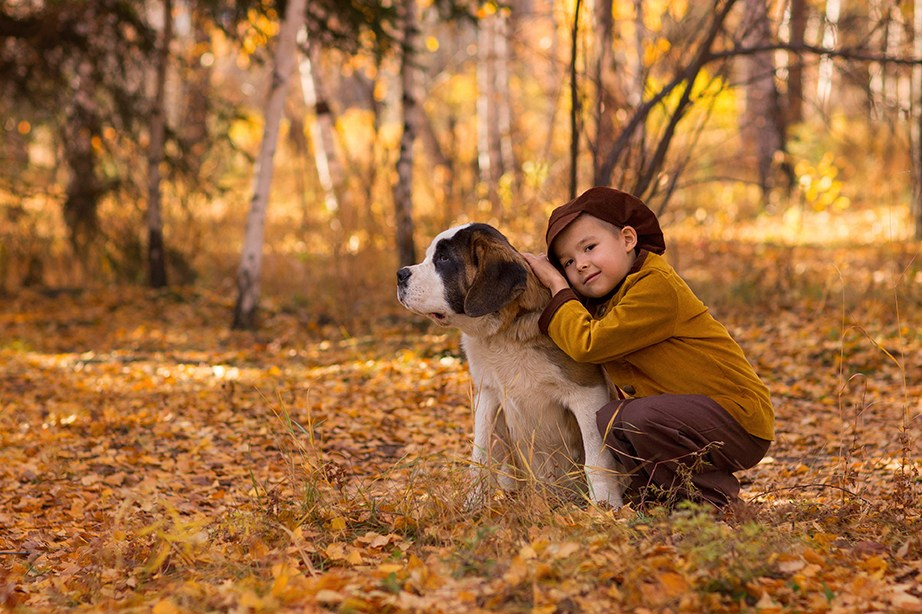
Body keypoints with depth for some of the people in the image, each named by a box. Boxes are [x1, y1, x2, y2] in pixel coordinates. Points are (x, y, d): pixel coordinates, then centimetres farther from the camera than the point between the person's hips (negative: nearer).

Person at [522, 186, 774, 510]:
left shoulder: (658, 287, -19)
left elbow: (587, 344, -23)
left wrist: (557, 288, -11)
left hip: (739, 420, -9)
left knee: (642, 419, -29)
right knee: (608, 420, -1)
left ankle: (714, 499, -10)